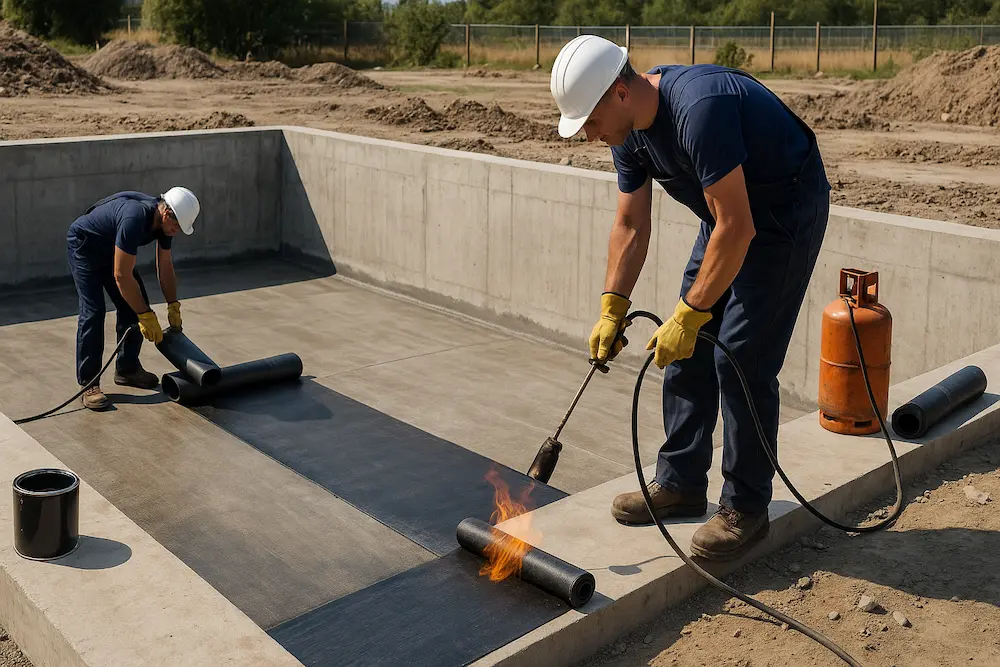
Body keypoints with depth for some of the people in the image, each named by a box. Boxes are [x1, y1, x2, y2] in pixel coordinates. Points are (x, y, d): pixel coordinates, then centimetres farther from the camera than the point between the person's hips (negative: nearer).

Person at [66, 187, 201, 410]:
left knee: (133, 305, 3)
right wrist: (147, 316, -32)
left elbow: (165, 266, 0)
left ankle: (127, 369, 16)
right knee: (93, 311, -18)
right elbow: (122, 276, -37)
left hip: (110, 249, 9)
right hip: (83, 244, -8)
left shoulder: (164, 221, -13)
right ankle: (88, 384, -13)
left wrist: (173, 307, -3)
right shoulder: (134, 219, -39)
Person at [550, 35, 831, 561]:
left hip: (787, 212, -9)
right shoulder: (628, 130, -6)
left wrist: (688, 316, -29)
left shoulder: (698, 108, -34)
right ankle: (680, 484, 19)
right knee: (686, 353, 7)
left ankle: (746, 508, 2)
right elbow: (631, 226, 2)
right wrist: (612, 310, -6)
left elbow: (737, 228, -33)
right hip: (731, 211, 9)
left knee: (741, 359, -11)